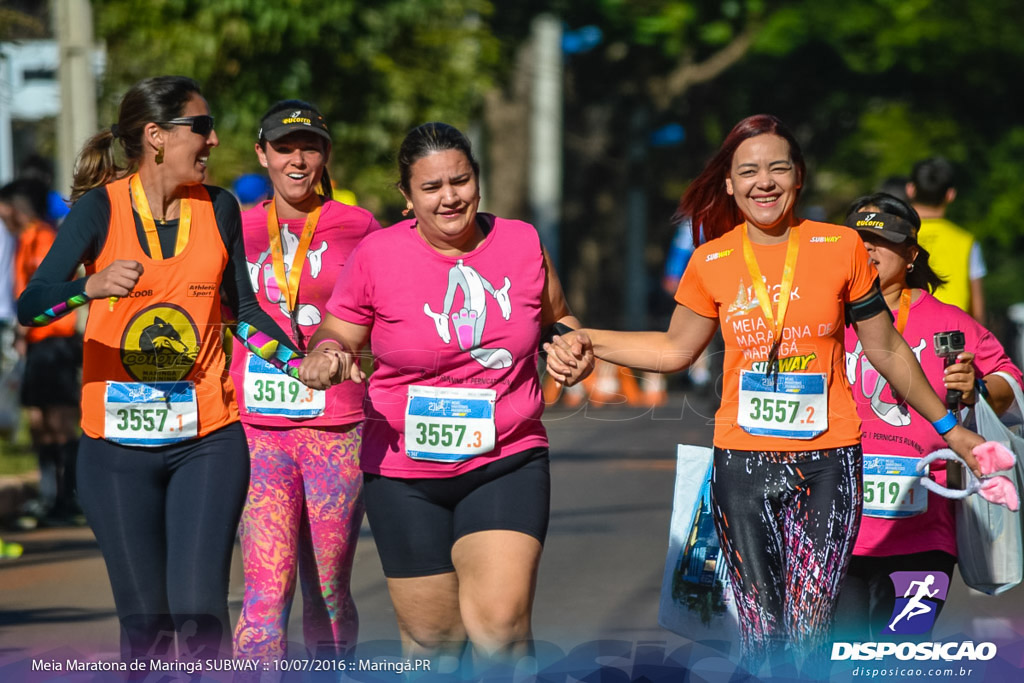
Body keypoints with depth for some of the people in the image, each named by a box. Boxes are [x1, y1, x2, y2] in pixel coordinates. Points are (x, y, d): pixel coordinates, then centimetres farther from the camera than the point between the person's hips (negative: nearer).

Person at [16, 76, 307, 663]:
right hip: (118, 444, -1)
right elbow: (30, 307, -15)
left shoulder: (218, 208, 4)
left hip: (208, 439, 1)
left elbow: (243, 310, 16)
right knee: (145, 621, 4)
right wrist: (93, 287, -34)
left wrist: (301, 365, 2)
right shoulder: (102, 208, -6)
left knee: (199, 609, -12)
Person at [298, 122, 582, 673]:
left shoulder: (522, 243, 1)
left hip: (506, 463, 0)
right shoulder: (377, 255, -5)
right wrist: (328, 352, -18)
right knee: (430, 638, 6)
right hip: (406, 472, 0)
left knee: (499, 623, -20)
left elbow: (557, 321, 18)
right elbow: (336, 332, 5)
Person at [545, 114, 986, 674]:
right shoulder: (711, 263, 3)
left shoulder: (841, 248, -1)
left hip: (828, 460, -1)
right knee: (759, 631, 1)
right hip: (742, 460, 1)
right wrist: (588, 342, 7)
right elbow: (675, 349, 17)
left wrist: (948, 428, 15)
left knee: (810, 629, -7)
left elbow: (886, 350, 9)